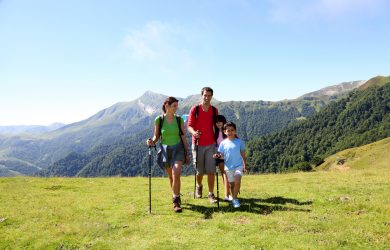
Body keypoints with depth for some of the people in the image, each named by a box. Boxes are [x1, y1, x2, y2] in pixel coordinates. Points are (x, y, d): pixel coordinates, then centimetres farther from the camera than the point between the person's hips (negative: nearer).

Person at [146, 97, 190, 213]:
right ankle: (176, 198, 33)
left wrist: (187, 153, 6)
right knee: (171, 177, 11)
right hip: (166, 149, 1)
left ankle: (176, 201, -9)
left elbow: (183, 137, 4)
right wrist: (152, 141, -17)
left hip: (178, 148, -1)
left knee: (176, 173, -20)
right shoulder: (159, 120, -4)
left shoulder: (179, 120, -2)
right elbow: (156, 136, 5)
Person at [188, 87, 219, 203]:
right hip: (198, 144, -1)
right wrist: (193, 132, -25)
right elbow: (189, 126, -3)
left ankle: (211, 194, 6)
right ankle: (199, 186, 37)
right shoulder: (194, 109, -3)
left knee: (211, 170, -3)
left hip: (211, 144, 2)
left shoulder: (214, 110, 6)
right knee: (199, 171, 9)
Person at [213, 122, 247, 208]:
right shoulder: (223, 143, -2)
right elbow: (221, 155, 0)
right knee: (231, 184, 11)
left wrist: (245, 166, 7)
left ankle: (234, 199, -9)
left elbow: (243, 155, 4)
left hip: (238, 166, -1)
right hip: (228, 167, 2)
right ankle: (234, 199, 28)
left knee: (237, 181, -20)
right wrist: (218, 156, -23)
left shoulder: (239, 142, -3)